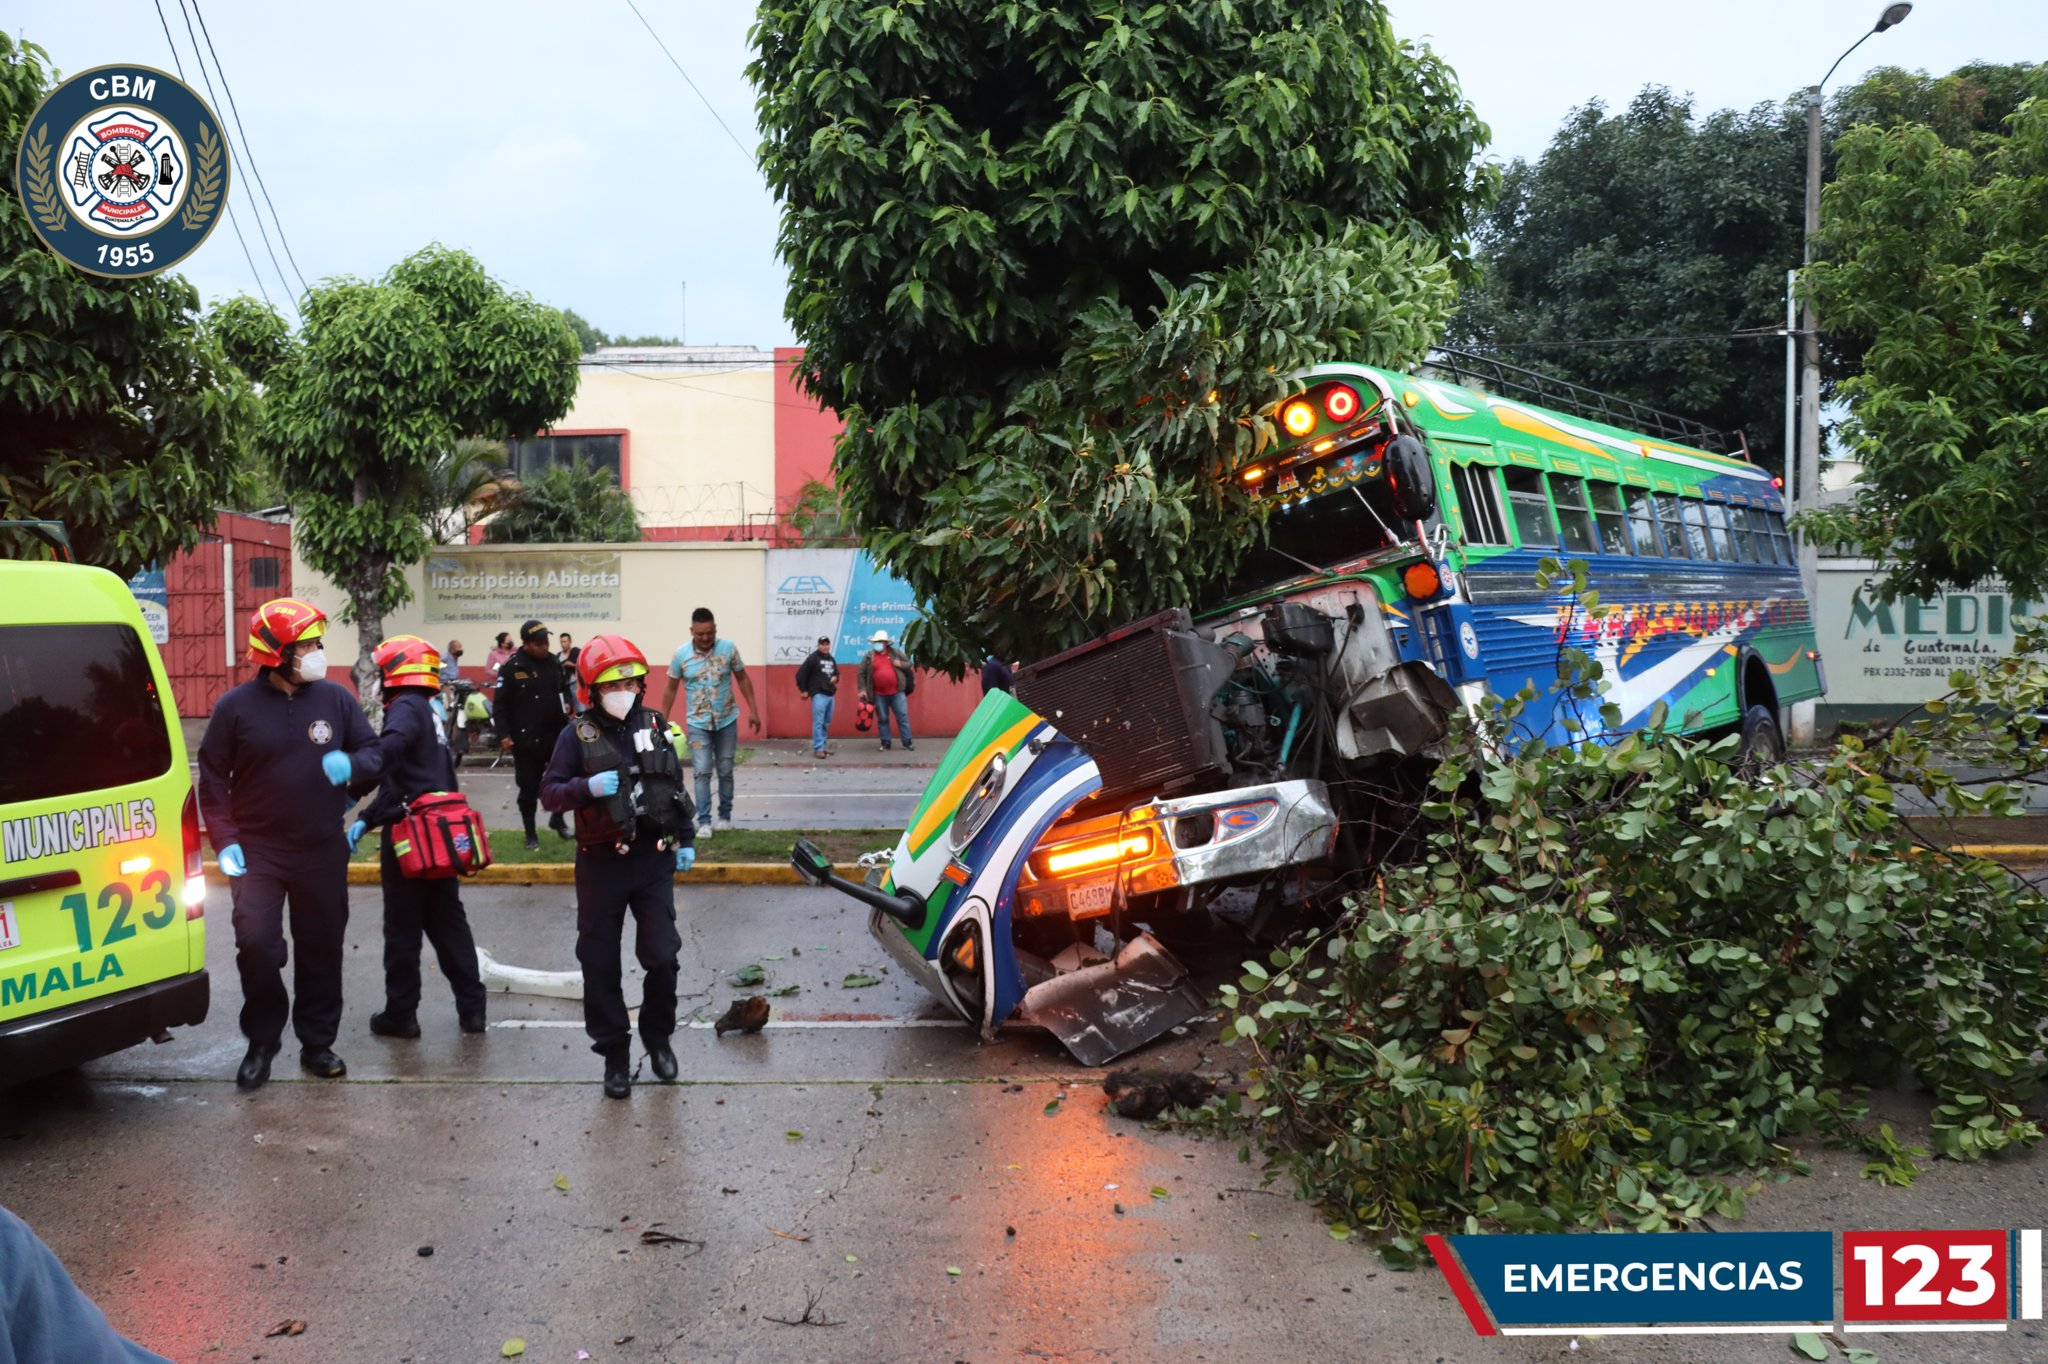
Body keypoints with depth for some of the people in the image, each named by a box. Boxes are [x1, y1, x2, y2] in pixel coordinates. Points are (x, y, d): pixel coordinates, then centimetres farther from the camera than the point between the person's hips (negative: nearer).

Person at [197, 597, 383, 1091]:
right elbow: (213, 778, 0)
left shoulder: (335, 699, 0)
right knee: (256, 944, -10)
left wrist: (351, 764, -17)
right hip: (257, 852, -2)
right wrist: (225, 841, -9)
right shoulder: (236, 707, -5)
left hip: (322, 851, 2)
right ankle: (261, 1043, 12)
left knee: (322, 949, 9)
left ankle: (317, 1044, 25)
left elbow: (375, 753, 7)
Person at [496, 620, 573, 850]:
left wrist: (567, 703, 1)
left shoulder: (554, 662, 6)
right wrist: (504, 734, -15)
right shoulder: (511, 668, -9)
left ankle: (557, 819, 32)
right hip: (526, 738, -4)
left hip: (556, 733, 4)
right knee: (529, 788, 3)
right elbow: (501, 704, -9)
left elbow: (564, 686, 22)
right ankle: (530, 833, 16)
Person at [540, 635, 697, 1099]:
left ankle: (658, 1037, 25)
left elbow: (677, 785, 13)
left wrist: (686, 839, 13)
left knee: (662, 957, 0)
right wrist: (587, 787, -24)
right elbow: (549, 791, -6)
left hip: (654, 859, 2)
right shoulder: (578, 734, -5)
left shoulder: (655, 725, 4)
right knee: (600, 964, 5)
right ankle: (614, 1053, 20)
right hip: (601, 863, -1)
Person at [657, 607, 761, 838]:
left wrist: (753, 710, 0)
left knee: (726, 771, 10)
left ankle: (725, 816, 22)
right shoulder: (680, 654, -9)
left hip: (727, 721, 1)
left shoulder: (729, 648, -7)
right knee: (702, 772, -8)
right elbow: (670, 689, 1)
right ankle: (704, 822, -5)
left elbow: (743, 679, 3)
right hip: (698, 723, -1)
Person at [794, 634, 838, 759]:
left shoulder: (831, 659, 15)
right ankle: (818, 748, -11)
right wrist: (804, 690, -8)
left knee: (826, 723, 11)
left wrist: (835, 678, 4)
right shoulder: (813, 658, -7)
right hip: (818, 695, -7)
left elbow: (836, 672, 28)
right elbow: (800, 674, -9)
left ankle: (822, 745, 19)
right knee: (818, 722, -11)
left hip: (830, 695, 7)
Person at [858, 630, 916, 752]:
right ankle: (885, 744, 16)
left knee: (903, 717, 0)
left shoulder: (896, 652, 3)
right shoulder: (869, 656, 2)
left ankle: (907, 743, 7)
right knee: (882, 719, 6)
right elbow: (862, 674, 6)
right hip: (879, 695, 0)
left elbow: (909, 663, 12)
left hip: (897, 693, 0)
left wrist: (901, 664, -10)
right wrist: (862, 689, -1)